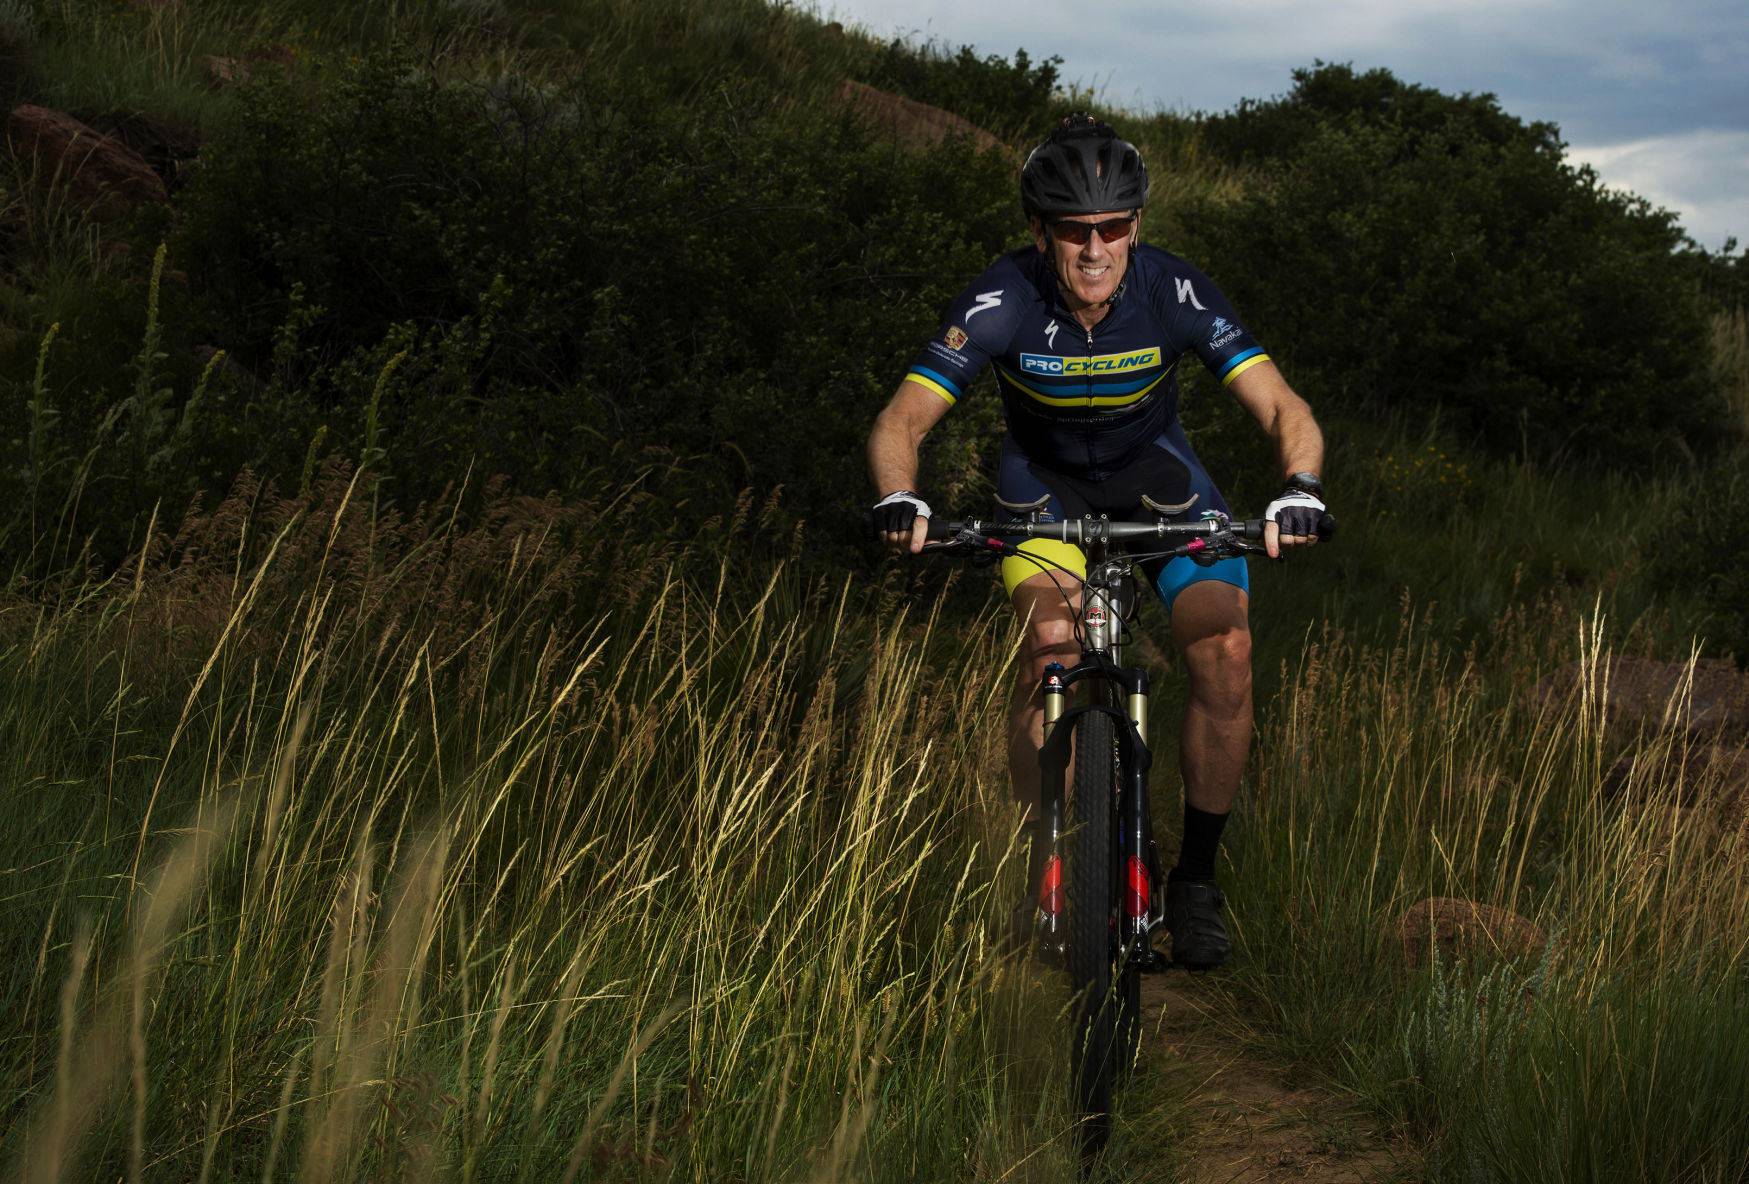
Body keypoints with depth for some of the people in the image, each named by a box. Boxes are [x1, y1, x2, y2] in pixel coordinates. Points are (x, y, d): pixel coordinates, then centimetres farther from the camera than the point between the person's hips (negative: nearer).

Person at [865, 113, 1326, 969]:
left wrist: (1299, 489, -51)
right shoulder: (1004, 300, -29)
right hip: (1045, 478, -1)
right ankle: (1044, 866, -8)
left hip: (1155, 471, 1)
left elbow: (1285, 411, -30)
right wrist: (899, 500, -51)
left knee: (1226, 650, -21)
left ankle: (1196, 878, -3)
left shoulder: (1175, 294, -27)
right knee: (1051, 642, -28)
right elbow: (902, 421, -30)